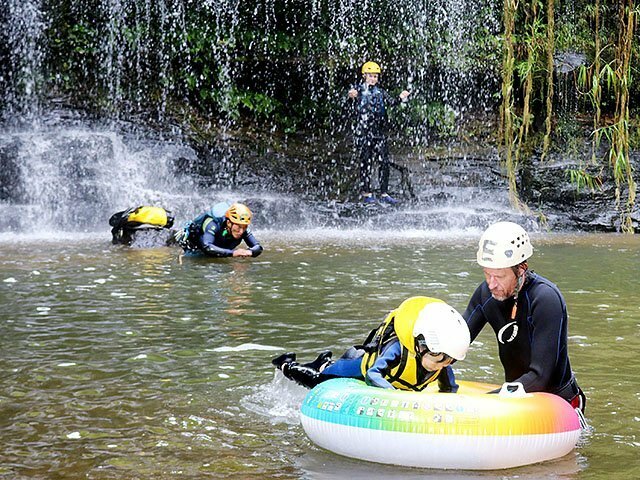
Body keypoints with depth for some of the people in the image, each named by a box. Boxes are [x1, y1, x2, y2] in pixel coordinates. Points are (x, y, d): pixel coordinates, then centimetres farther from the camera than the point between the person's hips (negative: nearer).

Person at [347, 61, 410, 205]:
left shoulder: (380, 92, 15)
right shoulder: (358, 90, 3)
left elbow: (391, 101, -1)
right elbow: (351, 100, -18)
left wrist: (400, 98, -22)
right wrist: (351, 96, -43)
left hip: (380, 133, 4)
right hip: (363, 132, -4)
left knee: (384, 163, 1)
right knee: (366, 163, -3)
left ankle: (384, 193, 7)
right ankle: (366, 193, 3)